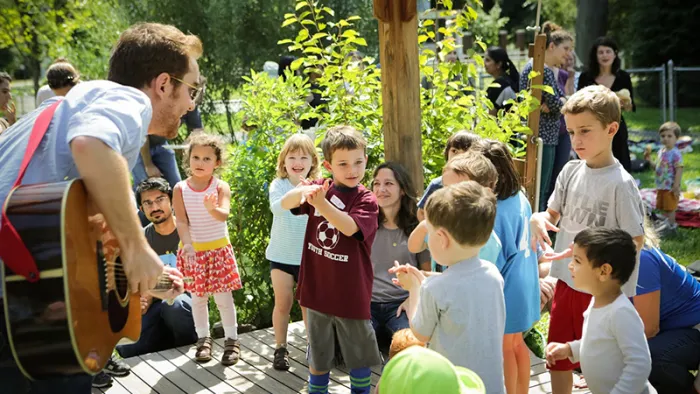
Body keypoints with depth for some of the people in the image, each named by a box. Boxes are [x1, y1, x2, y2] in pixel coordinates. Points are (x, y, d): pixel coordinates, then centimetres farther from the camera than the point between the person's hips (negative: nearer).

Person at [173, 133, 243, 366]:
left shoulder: (221, 187, -8)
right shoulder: (180, 189, -3)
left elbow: (224, 215, -24)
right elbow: (181, 221, -9)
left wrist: (213, 209, -47)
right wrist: (187, 245, -24)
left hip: (218, 248, -2)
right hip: (192, 249, 2)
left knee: (223, 298, 2)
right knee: (197, 298, 11)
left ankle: (231, 340, 14)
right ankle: (203, 339, 25)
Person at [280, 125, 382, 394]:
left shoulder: (366, 200, -10)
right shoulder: (320, 188, 0)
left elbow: (349, 227, -28)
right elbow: (285, 203, -13)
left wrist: (321, 202, -41)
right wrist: (303, 191, -35)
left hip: (351, 293, -3)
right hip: (317, 288, 3)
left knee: (359, 355, 12)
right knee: (319, 355, 18)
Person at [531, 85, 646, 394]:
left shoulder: (620, 184, -18)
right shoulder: (571, 172, -1)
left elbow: (636, 240, -15)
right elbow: (554, 213, 11)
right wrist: (538, 219, -11)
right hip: (567, 281, 6)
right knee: (558, 358, 19)